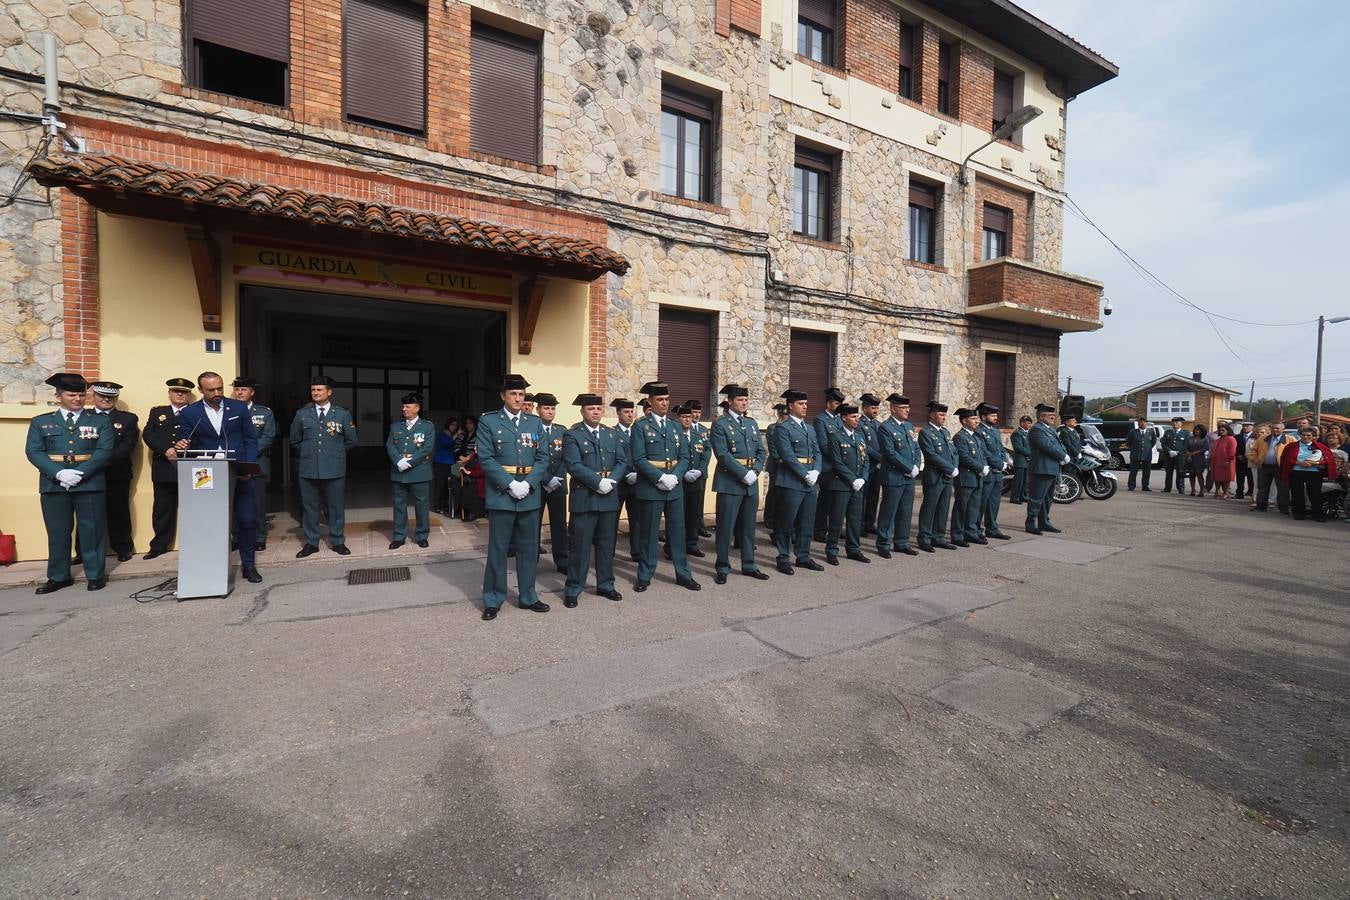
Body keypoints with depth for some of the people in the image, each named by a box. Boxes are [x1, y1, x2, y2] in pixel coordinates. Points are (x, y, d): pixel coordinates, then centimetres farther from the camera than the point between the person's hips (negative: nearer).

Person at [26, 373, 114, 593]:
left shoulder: (99, 422, 8)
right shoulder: (40, 422, 12)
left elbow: (104, 451, -3)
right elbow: (33, 451, 2)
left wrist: (79, 473, -15)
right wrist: (59, 473, -14)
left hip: (90, 484, -1)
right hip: (53, 484, 2)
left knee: (92, 530, 2)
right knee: (57, 532, 8)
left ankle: (95, 575, 11)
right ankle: (59, 577, 19)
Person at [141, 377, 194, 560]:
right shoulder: (157, 412, 15)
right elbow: (147, 434, 4)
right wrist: (165, 450, -12)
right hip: (164, 469, 3)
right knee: (162, 509, 9)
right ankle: (160, 545, 18)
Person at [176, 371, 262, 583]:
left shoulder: (239, 408, 4)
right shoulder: (189, 413, 3)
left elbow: (251, 439, 5)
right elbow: (186, 444, 7)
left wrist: (248, 468, -6)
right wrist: (181, 446, -18)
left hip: (240, 475, 0)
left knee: (247, 521, 1)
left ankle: (248, 565, 13)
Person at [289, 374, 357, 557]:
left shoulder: (343, 414, 2)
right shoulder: (302, 414, 6)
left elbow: (351, 441, 10)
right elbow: (295, 440, 18)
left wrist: (336, 453, 9)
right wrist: (308, 451, 12)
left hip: (335, 469, -1)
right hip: (308, 469, 2)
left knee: (336, 507, 5)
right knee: (309, 507, 8)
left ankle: (338, 542, 17)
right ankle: (311, 543, 19)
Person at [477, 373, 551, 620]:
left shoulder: (535, 422, 8)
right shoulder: (488, 421, -1)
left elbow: (543, 457, 3)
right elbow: (485, 458, -9)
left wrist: (528, 483, -11)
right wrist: (510, 484, -16)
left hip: (530, 494, 3)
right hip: (501, 494, -3)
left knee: (529, 548, 11)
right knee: (497, 549, 5)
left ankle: (528, 596, 24)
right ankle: (493, 600, 18)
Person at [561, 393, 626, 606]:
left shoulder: (613, 434, 12)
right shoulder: (572, 435, -4)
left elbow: (622, 461, 6)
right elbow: (574, 465, -14)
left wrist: (611, 480, -12)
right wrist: (598, 482, -19)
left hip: (610, 497, 5)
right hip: (584, 498, -5)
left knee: (607, 544, 13)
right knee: (580, 546, 1)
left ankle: (605, 585, 26)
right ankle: (573, 589, 13)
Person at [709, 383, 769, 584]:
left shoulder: (752, 423, 14)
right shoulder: (720, 424, -5)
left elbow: (762, 451, 12)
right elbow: (723, 455, -15)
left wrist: (755, 471, -5)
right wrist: (744, 474, -17)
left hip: (751, 483, 6)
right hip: (730, 482, -6)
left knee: (748, 527, 13)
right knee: (725, 527, 1)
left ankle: (749, 566, 23)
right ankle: (722, 568, 12)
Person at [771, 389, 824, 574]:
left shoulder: (810, 428, 17)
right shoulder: (783, 428, -6)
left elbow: (817, 452, 13)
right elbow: (788, 456, -14)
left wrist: (816, 472, -4)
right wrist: (805, 475, -17)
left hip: (810, 482, 7)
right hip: (791, 482, -7)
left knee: (807, 523, 12)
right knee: (786, 523, 0)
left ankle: (803, 557, 24)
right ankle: (783, 559, 10)